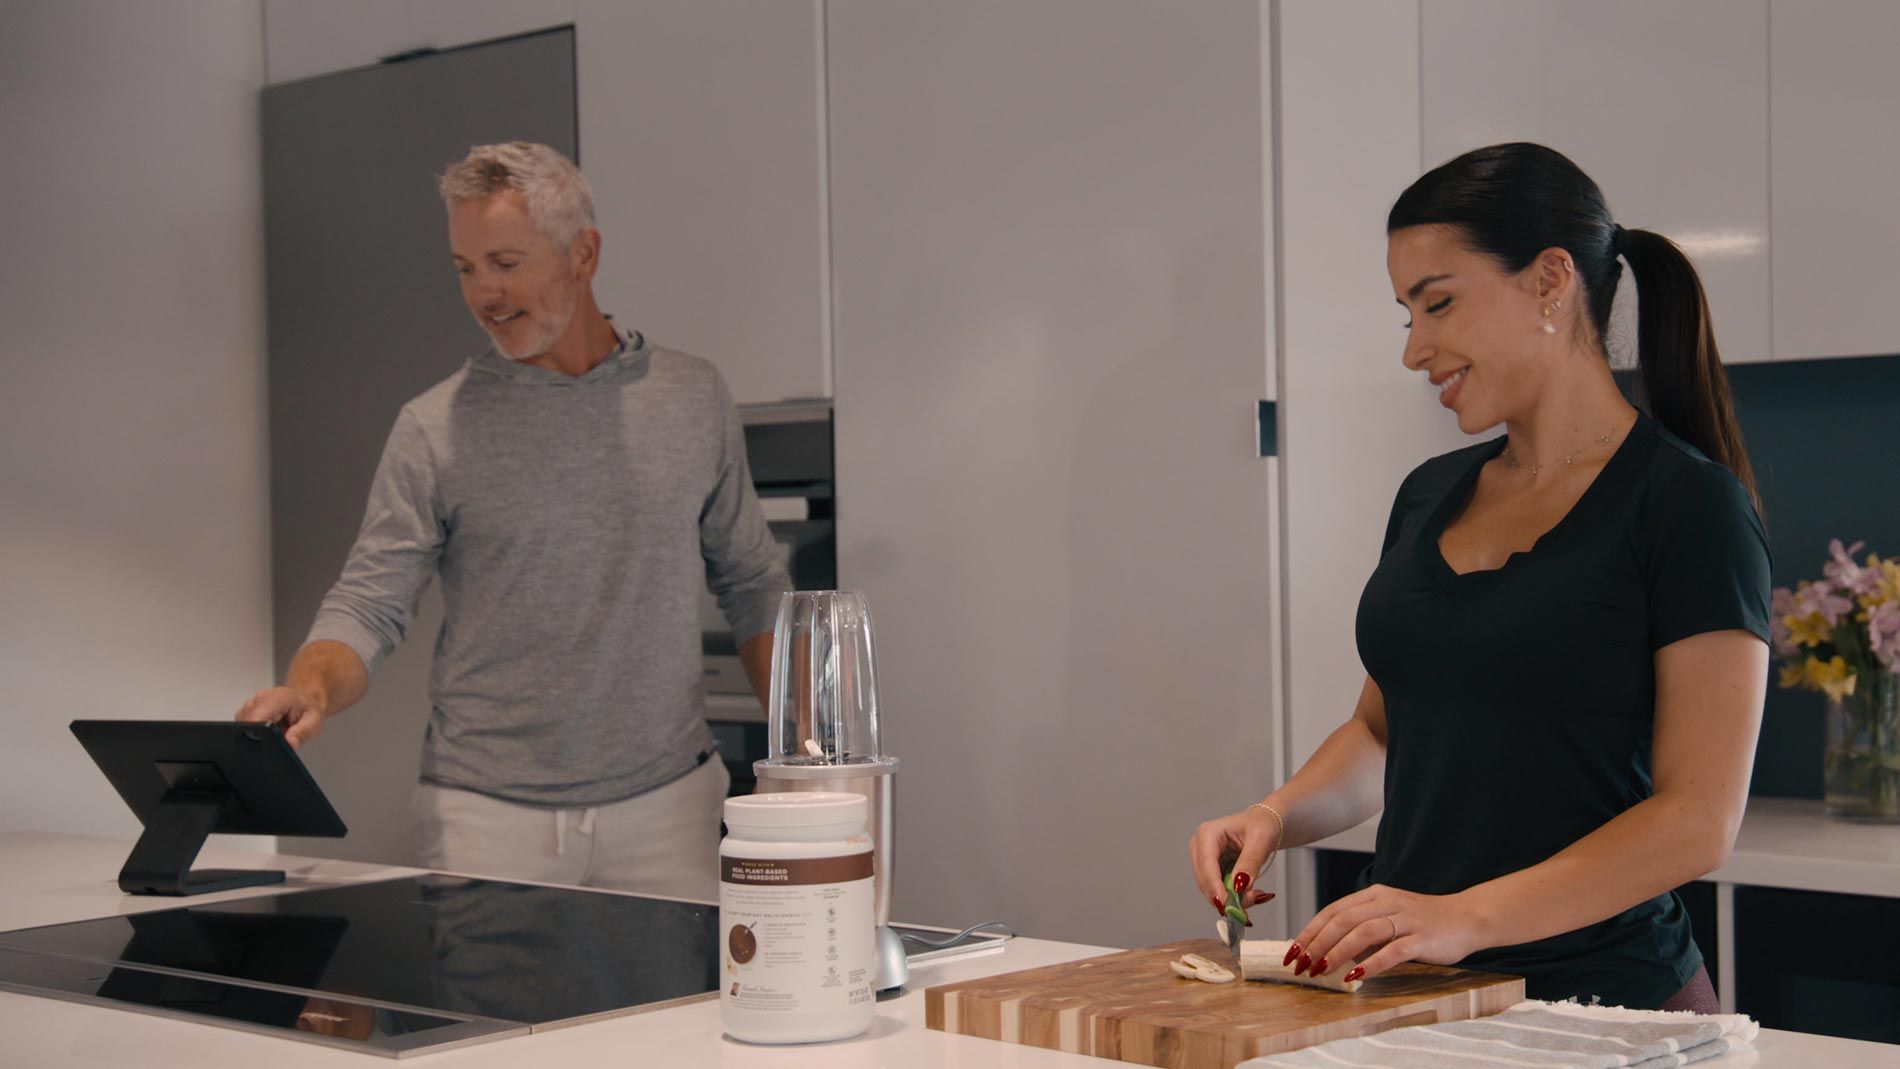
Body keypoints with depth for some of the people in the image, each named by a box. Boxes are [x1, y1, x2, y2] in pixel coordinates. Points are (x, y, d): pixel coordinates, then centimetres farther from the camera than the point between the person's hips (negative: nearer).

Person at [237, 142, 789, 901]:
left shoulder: (694, 401, 6)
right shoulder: (434, 428, -1)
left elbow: (753, 587, 12)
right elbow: (368, 605, -4)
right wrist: (312, 689, -25)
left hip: (666, 807, 2)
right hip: (487, 814, -1)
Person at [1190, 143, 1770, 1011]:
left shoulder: (1689, 504, -8)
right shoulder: (1430, 496, 12)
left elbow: (1698, 820, -14)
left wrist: (1468, 917, -22)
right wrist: (1275, 817, 4)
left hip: (1598, 997, -6)